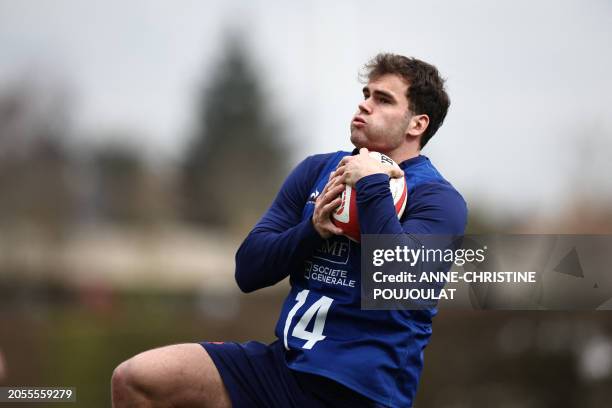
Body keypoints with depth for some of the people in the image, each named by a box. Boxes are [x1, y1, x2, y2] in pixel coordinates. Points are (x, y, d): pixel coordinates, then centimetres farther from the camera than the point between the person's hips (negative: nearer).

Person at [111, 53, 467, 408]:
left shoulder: (437, 198, -4)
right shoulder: (317, 170, 13)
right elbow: (248, 271, 8)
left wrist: (371, 185, -18)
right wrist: (312, 229, -8)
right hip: (284, 364, 5)